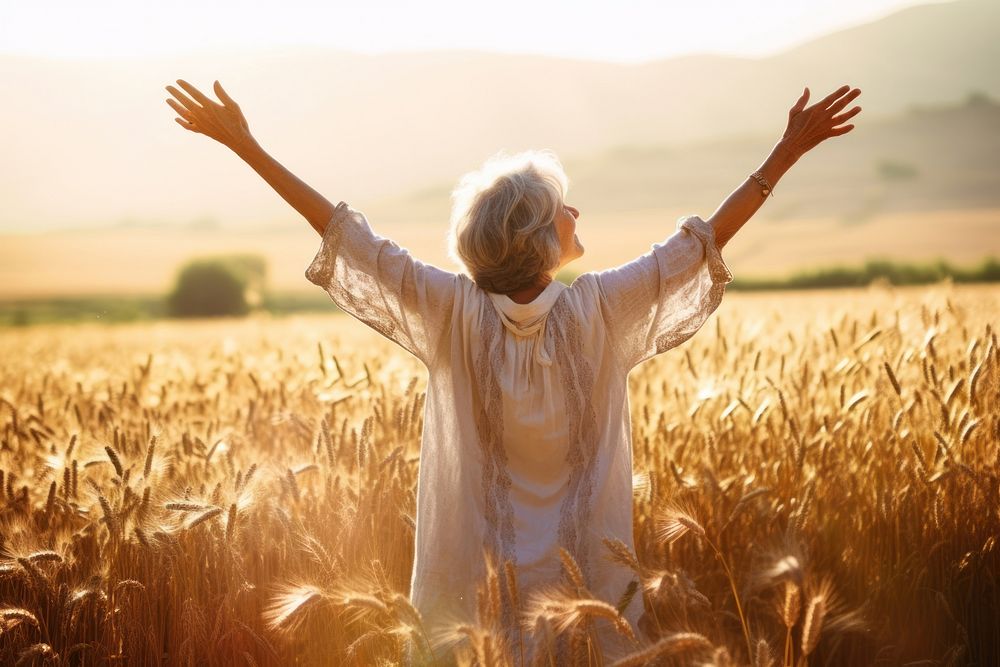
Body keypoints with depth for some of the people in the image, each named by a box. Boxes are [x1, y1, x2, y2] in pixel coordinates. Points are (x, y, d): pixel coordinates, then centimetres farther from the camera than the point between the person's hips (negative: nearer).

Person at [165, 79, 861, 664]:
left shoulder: (453, 314, -12)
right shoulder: (601, 312, -13)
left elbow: (351, 237, -7)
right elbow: (706, 241, -6)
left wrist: (246, 144, -2)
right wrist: (790, 148, 1)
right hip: (587, 585, -1)